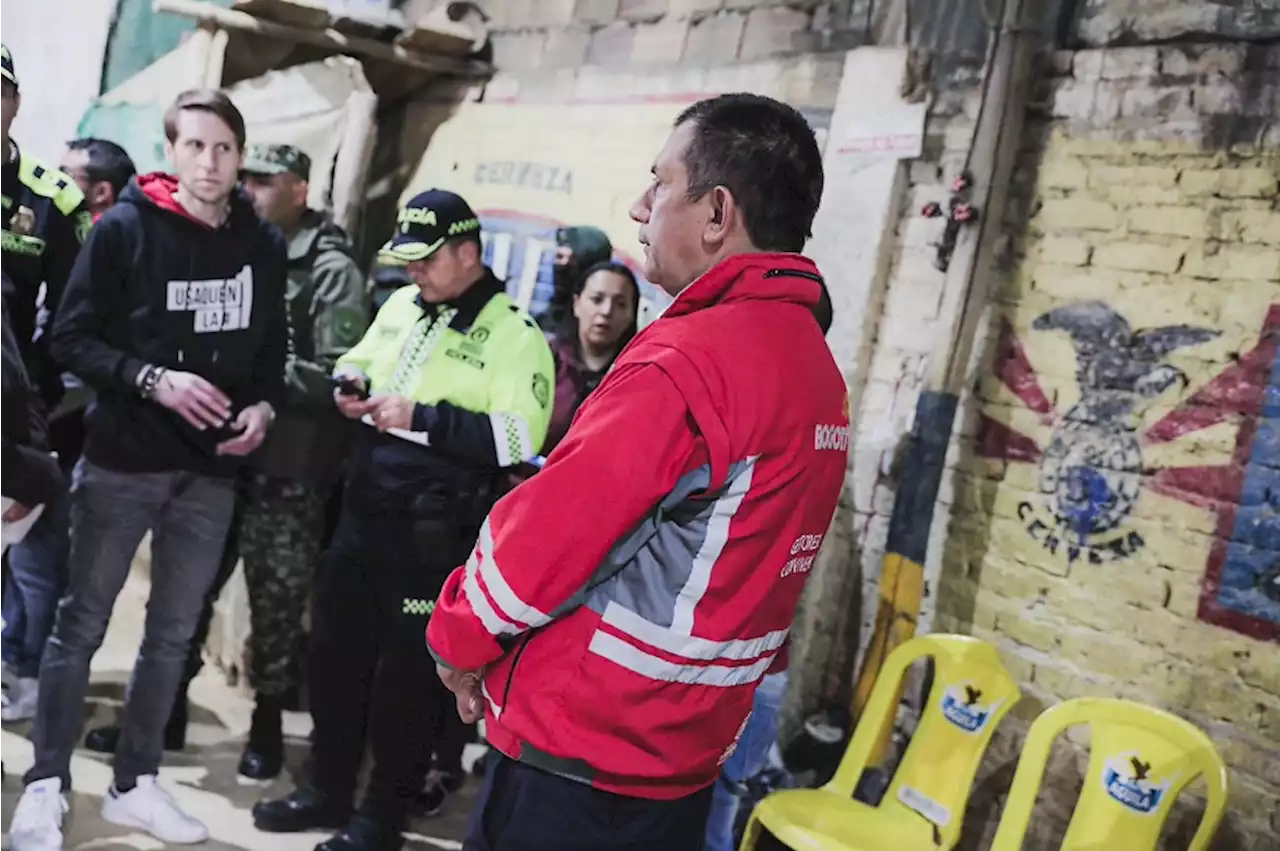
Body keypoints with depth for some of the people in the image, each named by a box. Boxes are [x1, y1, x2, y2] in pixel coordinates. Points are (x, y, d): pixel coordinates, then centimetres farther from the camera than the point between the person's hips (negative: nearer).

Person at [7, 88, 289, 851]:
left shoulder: (266, 245, 6)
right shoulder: (124, 228, -5)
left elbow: (274, 347, 14)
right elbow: (72, 337, -6)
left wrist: (264, 407, -5)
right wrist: (153, 380, -19)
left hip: (212, 470, 4)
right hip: (122, 461, -3)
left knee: (174, 631, 11)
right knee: (83, 623, 4)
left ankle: (135, 784, 24)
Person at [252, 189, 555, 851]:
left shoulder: (514, 333, -13)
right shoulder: (400, 305, 10)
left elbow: (519, 436, -22)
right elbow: (357, 361, 25)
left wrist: (421, 418, -24)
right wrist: (349, 384, 0)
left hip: (433, 536, -7)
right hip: (362, 514, 8)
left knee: (409, 672, 5)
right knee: (335, 652, 16)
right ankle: (327, 790, 35)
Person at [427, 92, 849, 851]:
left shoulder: (686, 361, -23)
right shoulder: (819, 372, 5)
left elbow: (550, 530, -19)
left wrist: (461, 637, -1)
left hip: (580, 745, -8)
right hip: (685, 756, 8)